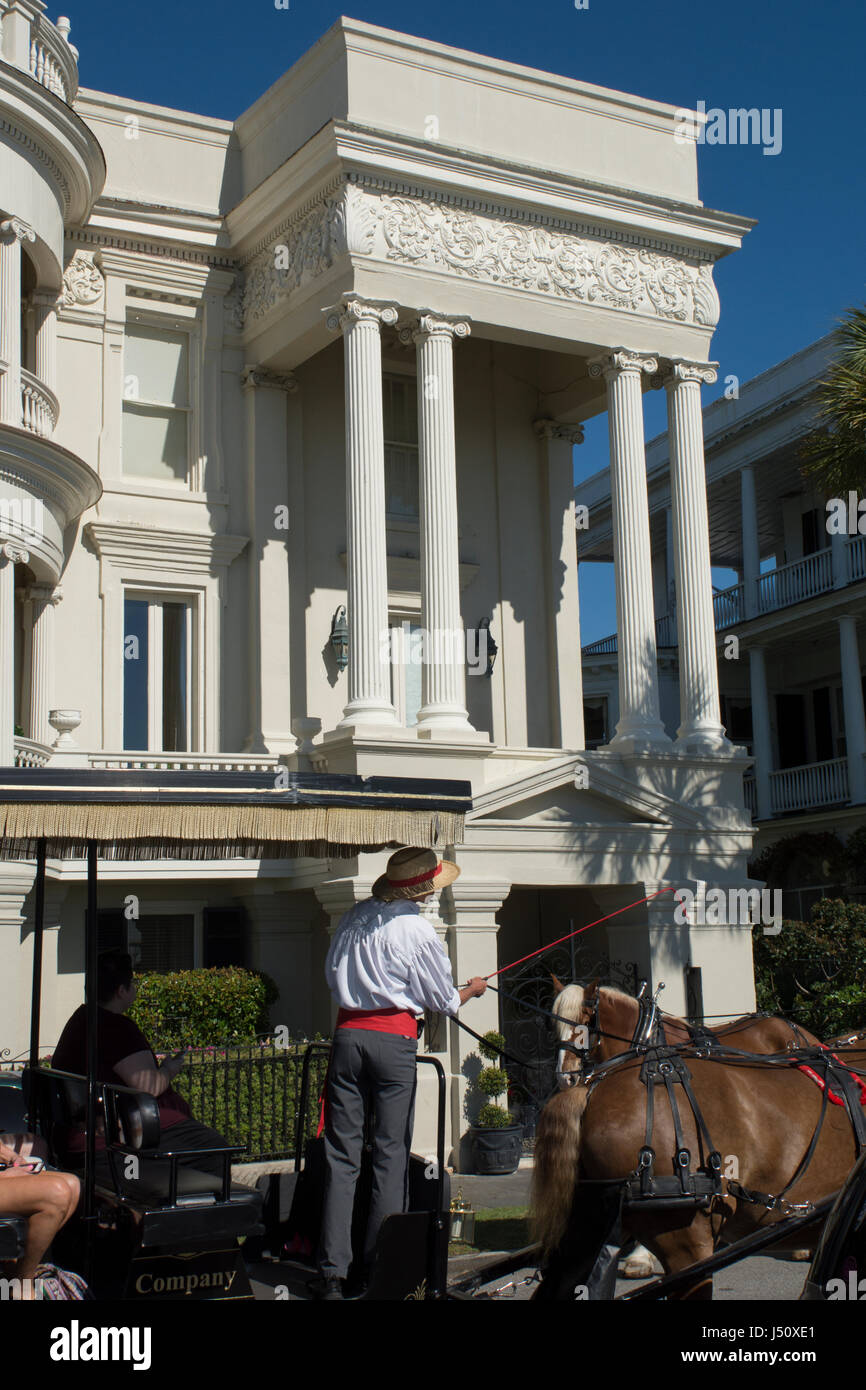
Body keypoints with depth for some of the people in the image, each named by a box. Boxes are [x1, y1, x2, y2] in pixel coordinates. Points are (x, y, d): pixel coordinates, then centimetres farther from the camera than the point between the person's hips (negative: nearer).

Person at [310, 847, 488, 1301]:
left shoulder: (353, 918, 7)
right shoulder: (417, 931, -8)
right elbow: (444, 1001, 2)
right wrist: (471, 990, 22)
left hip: (347, 1034, 4)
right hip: (394, 1040, -4)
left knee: (341, 1154, 5)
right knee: (391, 1154, 5)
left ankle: (332, 1271, 3)